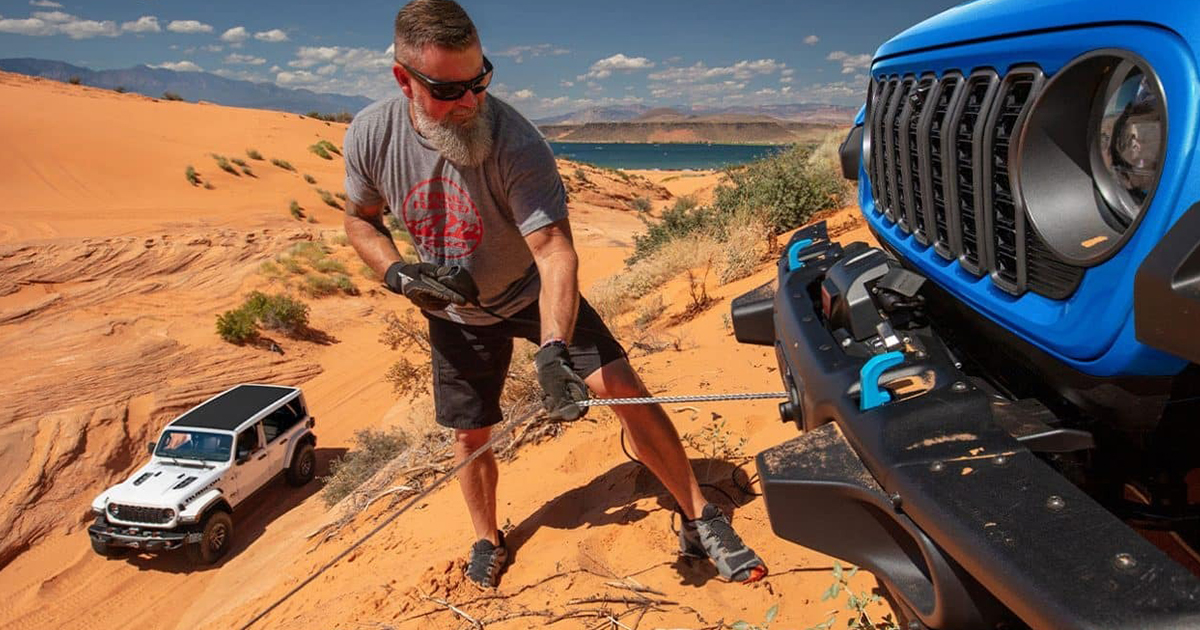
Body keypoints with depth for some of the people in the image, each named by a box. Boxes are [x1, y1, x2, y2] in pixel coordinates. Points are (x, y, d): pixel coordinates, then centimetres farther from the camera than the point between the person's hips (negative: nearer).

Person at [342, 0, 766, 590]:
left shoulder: (515, 141, -31)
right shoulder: (370, 136, -18)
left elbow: (554, 252, -36)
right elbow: (359, 219, 1)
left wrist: (553, 350, -49)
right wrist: (397, 272, -19)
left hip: (532, 293, -3)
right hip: (455, 313, 3)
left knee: (622, 387, -16)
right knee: (469, 436, 12)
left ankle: (700, 522, 0)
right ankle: (487, 540, 41)